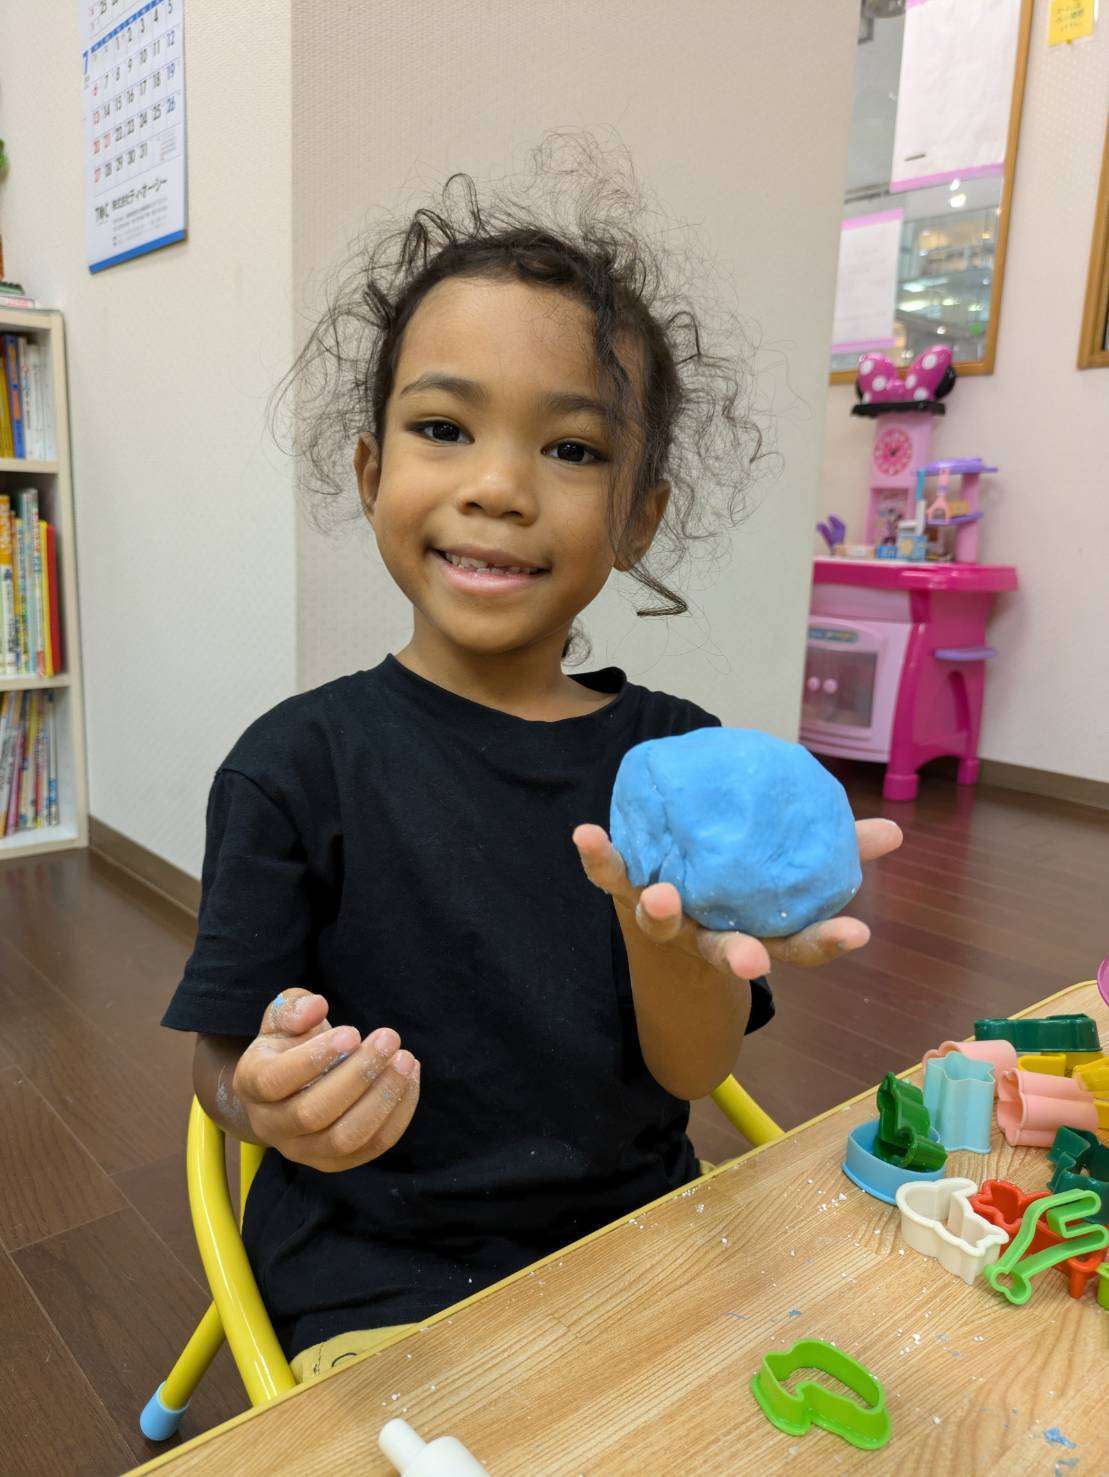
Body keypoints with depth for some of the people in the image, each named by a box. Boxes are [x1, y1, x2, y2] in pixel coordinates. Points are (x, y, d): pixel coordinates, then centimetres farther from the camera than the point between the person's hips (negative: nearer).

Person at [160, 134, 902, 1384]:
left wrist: (667, 930, -27)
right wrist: (279, 1104, -29)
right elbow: (221, 1068, -7)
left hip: (637, 1235, 3)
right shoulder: (298, 762, -13)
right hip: (382, 1290, -2)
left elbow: (694, 1069, -7)